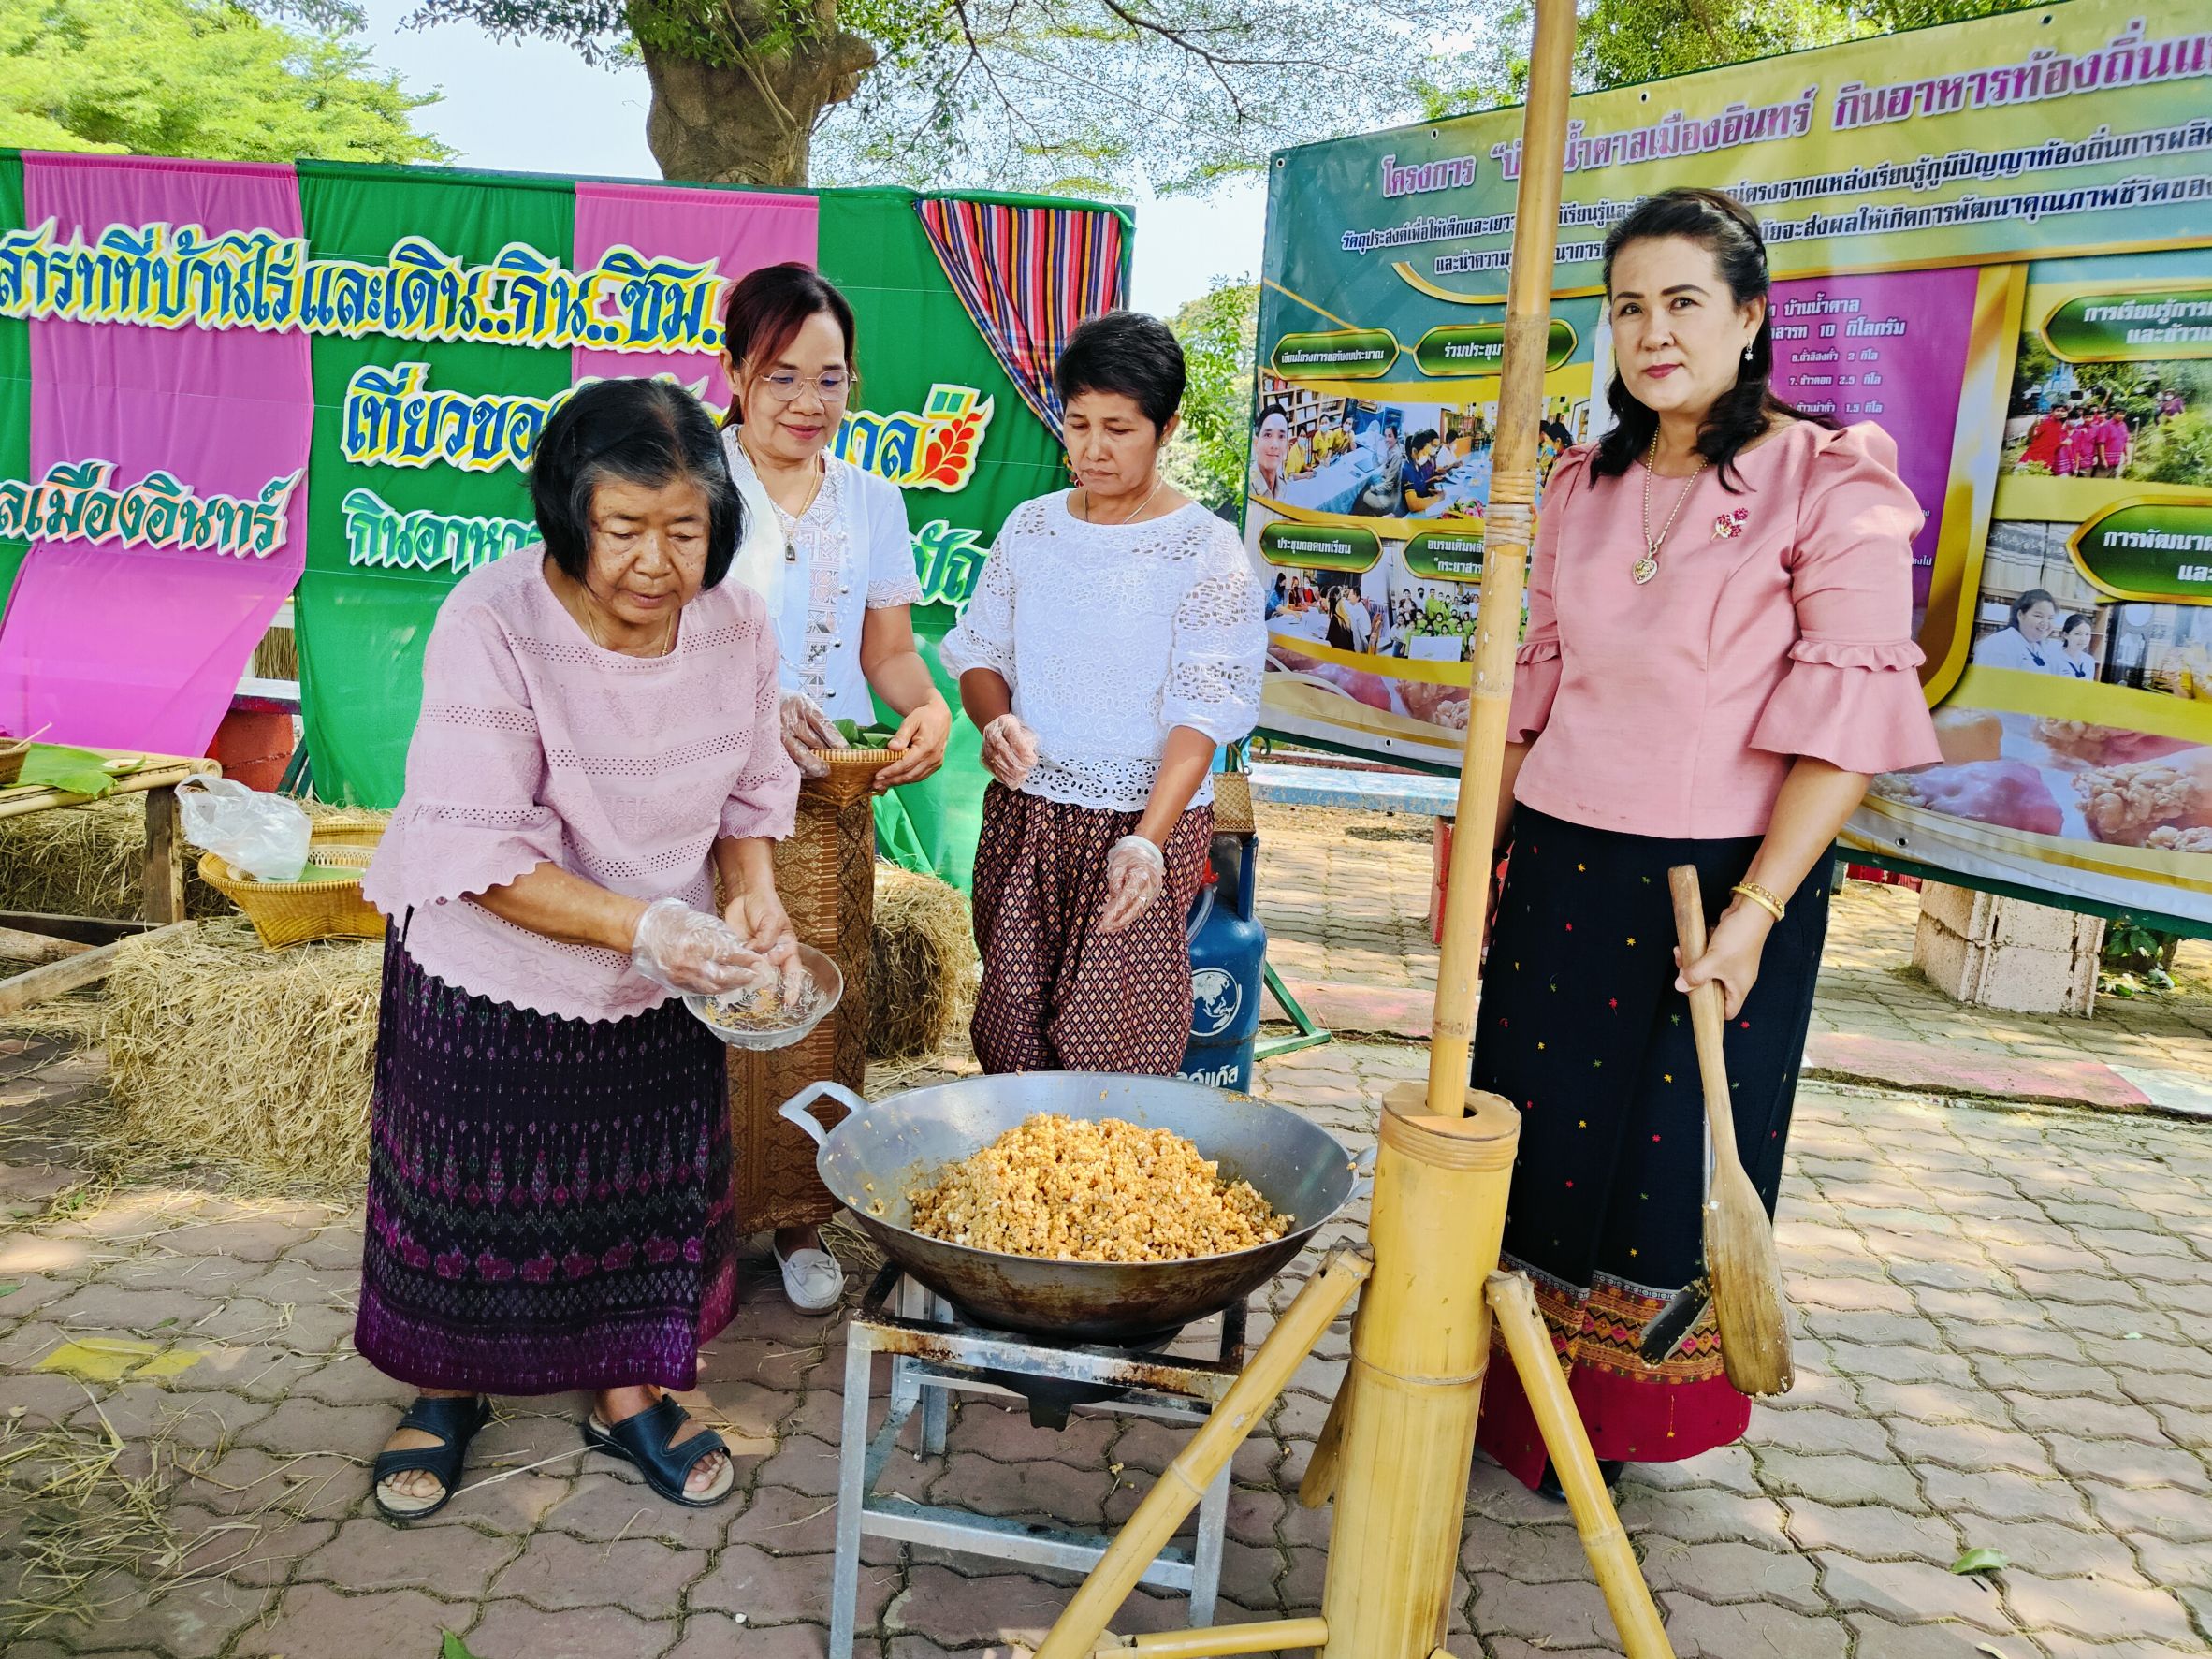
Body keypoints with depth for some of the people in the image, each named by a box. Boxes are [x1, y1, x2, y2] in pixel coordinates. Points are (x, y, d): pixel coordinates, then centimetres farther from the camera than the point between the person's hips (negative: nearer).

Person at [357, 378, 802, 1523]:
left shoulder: (735, 624, -11)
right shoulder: (491, 625, -25)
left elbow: (751, 791, 3)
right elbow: (478, 849, -26)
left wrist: (755, 900, -16)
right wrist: (638, 924, -37)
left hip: (661, 986, 4)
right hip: (492, 978, -3)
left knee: (650, 1185, 14)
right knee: (471, 1192, 14)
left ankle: (626, 1393, 37)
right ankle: (448, 1390, 40)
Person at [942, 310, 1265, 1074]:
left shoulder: (1207, 550, -8)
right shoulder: (1030, 527, 7)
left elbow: (1202, 713, -14)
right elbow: (980, 652, 12)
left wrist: (1146, 841, -28)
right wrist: (995, 721, -12)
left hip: (1146, 819, -4)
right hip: (1022, 812, 4)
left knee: (1111, 1041, -4)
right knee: (1010, 1025, 6)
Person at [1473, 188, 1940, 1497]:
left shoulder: (1832, 482, -7)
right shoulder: (1583, 487, 9)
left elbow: (1848, 723, -12)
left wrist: (1755, 911, -17)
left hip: (1724, 881, -4)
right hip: (1562, 870, 5)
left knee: (1676, 1155, 7)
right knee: (1538, 1129, 11)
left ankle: (1639, 1421, 31)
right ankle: (1525, 1402, 32)